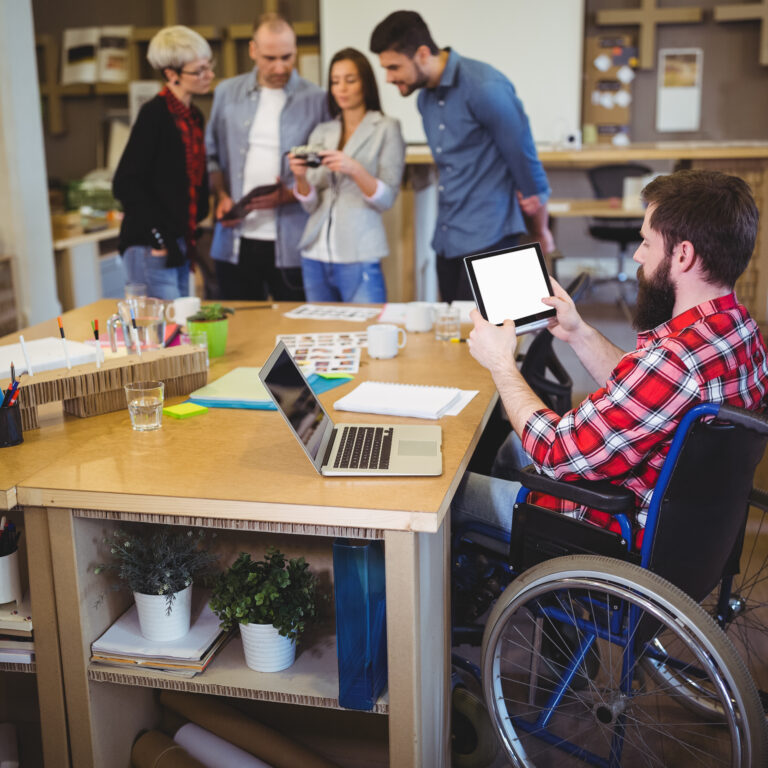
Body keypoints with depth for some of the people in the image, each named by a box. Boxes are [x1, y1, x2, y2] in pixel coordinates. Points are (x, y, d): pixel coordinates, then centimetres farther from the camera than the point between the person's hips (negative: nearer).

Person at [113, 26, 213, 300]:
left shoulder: (194, 116, 14)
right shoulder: (154, 114, -12)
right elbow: (125, 184, -16)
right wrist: (159, 237, -17)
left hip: (181, 246, 8)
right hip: (153, 248, -8)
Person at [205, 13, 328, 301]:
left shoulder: (316, 100, 0)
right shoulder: (227, 93, 10)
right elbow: (211, 154, 15)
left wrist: (291, 195, -16)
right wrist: (222, 196, -1)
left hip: (291, 244, -2)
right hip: (235, 242, 3)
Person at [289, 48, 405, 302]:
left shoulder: (386, 129, 2)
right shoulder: (321, 132, 13)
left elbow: (386, 199, -7)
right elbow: (310, 204, 8)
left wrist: (355, 170, -22)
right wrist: (300, 177, -12)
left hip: (358, 259, -4)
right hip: (315, 254, 4)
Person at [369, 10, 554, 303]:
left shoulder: (485, 87, -14)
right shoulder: (425, 98, 11)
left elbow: (523, 157, -8)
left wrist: (541, 233, 3)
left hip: (487, 236, -8)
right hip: (447, 239, 8)